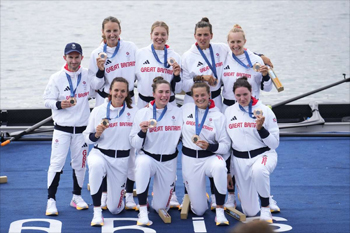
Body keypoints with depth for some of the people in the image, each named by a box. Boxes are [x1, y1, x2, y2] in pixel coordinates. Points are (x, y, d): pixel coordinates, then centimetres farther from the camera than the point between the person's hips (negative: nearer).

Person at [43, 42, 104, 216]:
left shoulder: (86, 74, 4)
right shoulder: (57, 78, -5)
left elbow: (98, 84, -1)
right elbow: (47, 100, -4)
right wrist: (60, 104, -22)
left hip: (82, 128, 3)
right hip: (62, 128, -3)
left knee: (80, 163, 12)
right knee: (57, 163, -8)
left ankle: (77, 196, 26)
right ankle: (51, 200, -2)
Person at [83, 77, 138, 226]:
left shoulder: (134, 112, 0)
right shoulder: (98, 111, -2)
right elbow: (87, 138, 3)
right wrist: (97, 134, -16)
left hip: (122, 160, 1)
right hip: (100, 154, -1)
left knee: (115, 209, 4)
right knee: (96, 165, -41)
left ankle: (115, 191, 44)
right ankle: (97, 212, -26)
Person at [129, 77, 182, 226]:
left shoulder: (178, 113, 0)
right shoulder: (142, 113, -4)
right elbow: (135, 145, -4)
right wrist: (142, 131, -20)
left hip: (169, 161, 2)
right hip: (147, 156, -1)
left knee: (160, 207, 2)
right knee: (143, 164, -40)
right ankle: (143, 212, -28)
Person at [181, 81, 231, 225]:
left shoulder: (218, 116, -3)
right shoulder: (185, 109, 2)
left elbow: (226, 146, -6)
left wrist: (209, 146, -22)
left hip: (210, 157, -1)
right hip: (189, 159, 1)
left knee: (219, 167, -42)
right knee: (199, 210, -1)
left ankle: (219, 212, -29)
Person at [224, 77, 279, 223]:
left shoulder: (264, 110, -5)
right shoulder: (229, 112, 6)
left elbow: (275, 143, -6)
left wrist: (261, 128, -22)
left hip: (263, 154, -3)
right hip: (239, 160, 3)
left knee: (258, 170, -43)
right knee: (250, 212, 3)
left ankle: (266, 208, -21)